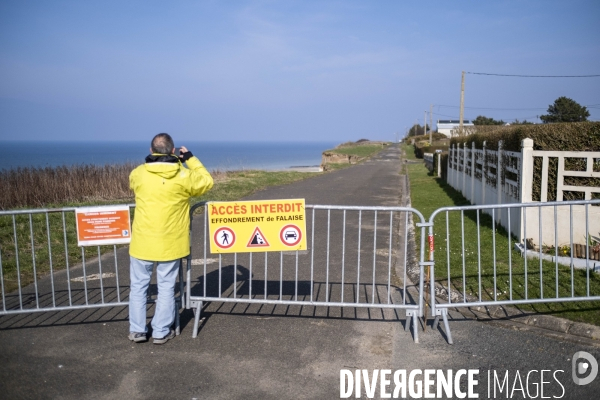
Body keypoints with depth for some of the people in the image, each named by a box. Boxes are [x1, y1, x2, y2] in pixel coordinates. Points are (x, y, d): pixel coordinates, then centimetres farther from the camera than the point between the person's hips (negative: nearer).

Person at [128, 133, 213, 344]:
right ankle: (161, 332, 19)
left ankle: (137, 330, 23)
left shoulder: (138, 173, -5)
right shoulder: (184, 176, -10)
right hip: (170, 244, -1)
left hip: (143, 243, 1)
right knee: (166, 288, 12)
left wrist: (152, 163, 20)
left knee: (138, 286, 16)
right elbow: (206, 182, 9)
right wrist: (191, 158, 12)